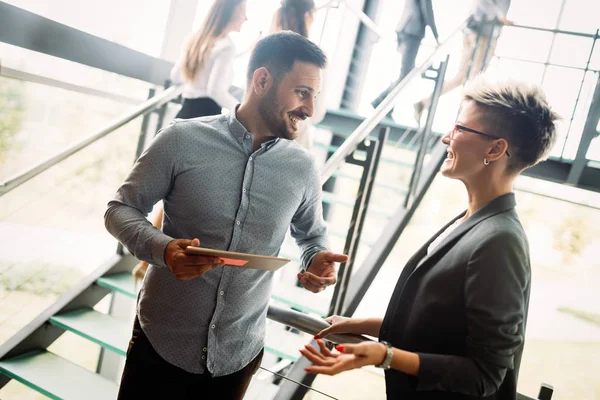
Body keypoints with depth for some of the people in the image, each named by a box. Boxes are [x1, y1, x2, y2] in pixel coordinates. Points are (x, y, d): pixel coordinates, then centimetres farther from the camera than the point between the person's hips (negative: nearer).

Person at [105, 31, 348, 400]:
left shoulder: (303, 168, -6)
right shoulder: (183, 140, -13)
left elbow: (313, 234, 10)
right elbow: (121, 209, -6)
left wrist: (317, 261, -12)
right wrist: (162, 249, -25)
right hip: (161, 340, -2)